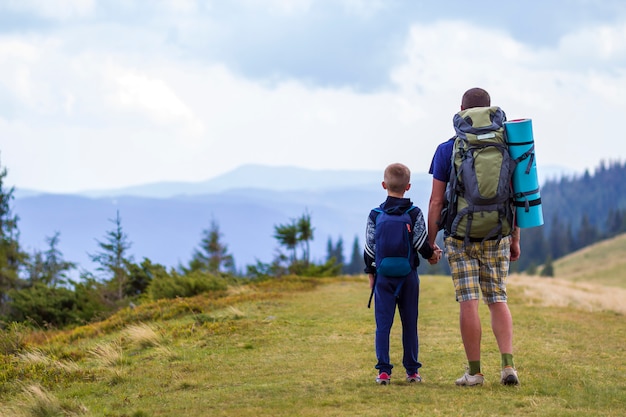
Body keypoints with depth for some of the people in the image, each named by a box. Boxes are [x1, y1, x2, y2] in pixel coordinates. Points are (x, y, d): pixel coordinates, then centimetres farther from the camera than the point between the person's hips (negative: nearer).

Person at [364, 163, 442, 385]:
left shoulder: (375, 215, -1)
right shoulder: (414, 214, -3)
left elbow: (369, 248, 1)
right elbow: (421, 243, -5)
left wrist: (371, 273, 13)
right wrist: (432, 255, 15)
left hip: (383, 277, 0)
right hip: (408, 277, 0)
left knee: (383, 324, 1)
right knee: (410, 323, 7)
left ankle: (383, 370, -5)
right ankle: (412, 370, 10)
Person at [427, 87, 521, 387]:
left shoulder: (446, 150, -4)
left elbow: (436, 200, -4)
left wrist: (430, 243, 3)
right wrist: (515, 239, 12)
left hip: (459, 236, -2)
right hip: (496, 236, 2)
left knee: (468, 302, 0)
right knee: (498, 300, 8)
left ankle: (474, 371, 1)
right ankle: (508, 364, -7)